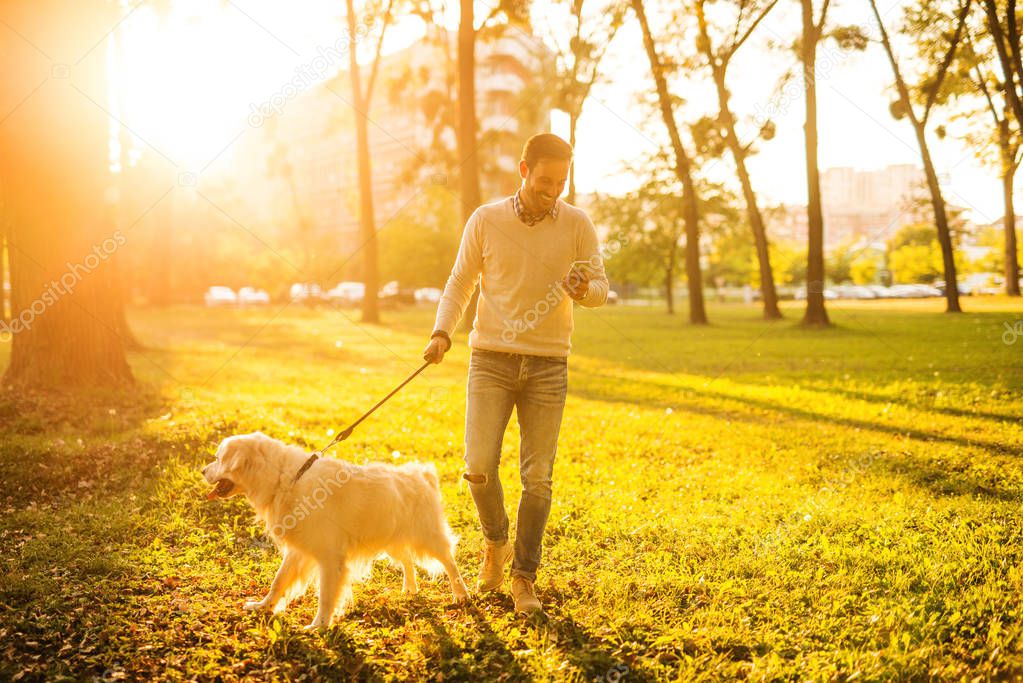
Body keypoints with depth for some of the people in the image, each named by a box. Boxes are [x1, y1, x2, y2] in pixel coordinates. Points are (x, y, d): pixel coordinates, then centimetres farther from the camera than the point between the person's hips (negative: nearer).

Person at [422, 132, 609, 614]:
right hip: (491, 358, 0)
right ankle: (496, 545, 21)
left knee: (537, 478, 1)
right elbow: (459, 284, 8)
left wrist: (583, 290, -18)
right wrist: (442, 332, -8)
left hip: (548, 364, 0)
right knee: (478, 469, -9)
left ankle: (524, 578, 17)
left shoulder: (577, 224, 2)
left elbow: (601, 288, 6)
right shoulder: (485, 220, 1)